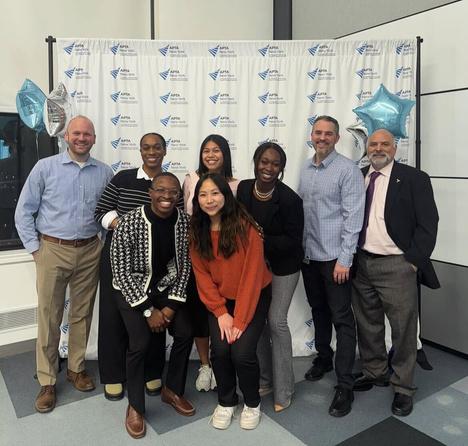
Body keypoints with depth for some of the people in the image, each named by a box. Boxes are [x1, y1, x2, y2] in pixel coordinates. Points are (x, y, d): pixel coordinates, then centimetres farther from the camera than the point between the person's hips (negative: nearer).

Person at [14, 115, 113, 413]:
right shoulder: (46, 167, -1)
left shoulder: (104, 173, 5)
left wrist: (106, 241, 2)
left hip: (90, 252, 2)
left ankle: (77, 368, 30)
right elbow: (24, 212, 1)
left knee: (82, 314, 12)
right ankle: (47, 381, 17)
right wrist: (35, 248, -3)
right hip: (53, 250, -2)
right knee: (49, 318, 3)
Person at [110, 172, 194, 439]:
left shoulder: (185, 222, -11)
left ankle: (172, 391, 18)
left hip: (167, 287, 4)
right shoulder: (130, 223, -23)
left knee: (185, 333, -9)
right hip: (132, 289, -4)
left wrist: (172, 304, -11)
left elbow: (185, 266, -4)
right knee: (141, 343, -19)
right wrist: (148, 310, -19)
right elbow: (122, 272, -19)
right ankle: (135, 407, 7)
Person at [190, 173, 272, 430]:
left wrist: (240, 319, -18)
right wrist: (221, 313, -11)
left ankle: (252, 404, 15)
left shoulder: (246, 227, -21)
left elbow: (252, 275, -19)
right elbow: (202, 276, -3)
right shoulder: (197, 231, -7)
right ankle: (226, 402, 16)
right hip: (220, 300, 3)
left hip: (254, 297, -3)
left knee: (242, 352, -16)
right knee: (220, 350, -14)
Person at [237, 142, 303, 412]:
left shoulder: (290, 199, -23)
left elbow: (293, 241, -19)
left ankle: (284, 389, 14)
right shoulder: (243, 189, -9)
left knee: (276, 322, -4)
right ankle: (265, 379, 30)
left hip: (283, 267, -5)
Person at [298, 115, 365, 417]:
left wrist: (344, 259, -17)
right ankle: (323, 358, 39)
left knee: (342, 319, 0)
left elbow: (353, 216, -13)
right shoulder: (306, 169, 10)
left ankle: (345, 386, 9)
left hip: (334, 257, -6)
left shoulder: (347, 169, -9)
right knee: (319, 311, 19)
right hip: (308, 255, 6)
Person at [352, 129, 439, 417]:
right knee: (367, 325, 16)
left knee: (403, 328, 5)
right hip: (361, 264, 5)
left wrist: (413, 261, -12)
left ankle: (403, 387, 22)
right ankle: (375, 373, 36)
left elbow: (427, 224, -7)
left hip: (397, 266, -4)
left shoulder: (414, 179, -4)